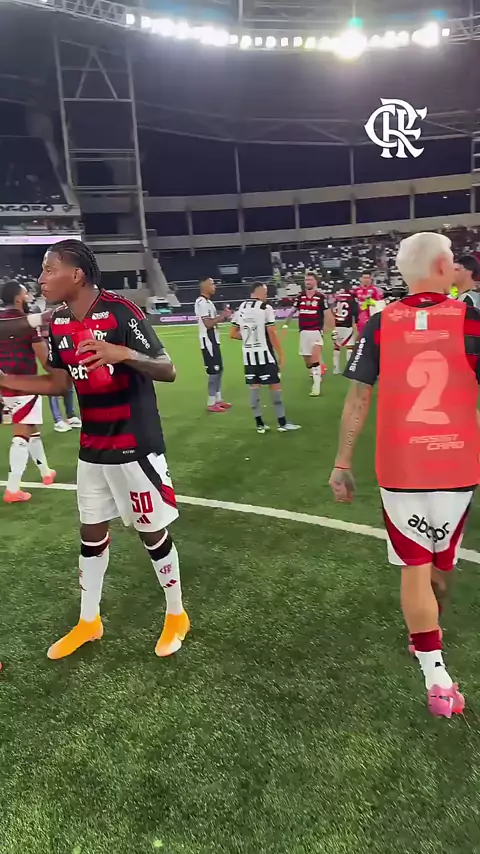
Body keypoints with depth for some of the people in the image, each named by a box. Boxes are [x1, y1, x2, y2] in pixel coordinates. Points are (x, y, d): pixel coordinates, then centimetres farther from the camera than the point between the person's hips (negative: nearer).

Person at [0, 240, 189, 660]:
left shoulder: (121, 312, -18)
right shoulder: (58, 323, 4)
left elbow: (167, 371, -19)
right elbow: (59, 383, 13)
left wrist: (123, 353, -37)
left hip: (135, 446, -7)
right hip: (92, 447, 7)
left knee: (152, 530, 6)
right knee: (92, 532, 16)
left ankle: (176, 615, 28)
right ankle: (89, 621, 35)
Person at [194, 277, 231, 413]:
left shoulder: (207, 301, 16)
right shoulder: (202, 302, -17)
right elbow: (208, 324, -23)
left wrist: (223, 316, 6)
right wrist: (222, 316, -15)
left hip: (213, 340, 11)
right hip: (208, 340, -11)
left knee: (219, 369, 15)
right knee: (214, 371, -7)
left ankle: (218, 400, 24)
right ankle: (211, 404, 0)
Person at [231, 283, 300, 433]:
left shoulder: (241, 308, 8)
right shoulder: (265, 308, -9)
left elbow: (233, 334, 9)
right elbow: (272, 334, -12)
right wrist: (280, 355, -6)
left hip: (248, 354, 6)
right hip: (264, 353, -5)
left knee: (254, 387, 8)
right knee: (275, 385, 2)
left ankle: (259, 424, 11)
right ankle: (282, 423, 6)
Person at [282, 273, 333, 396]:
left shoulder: (320, 297, -5)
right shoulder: (300, 296, 5)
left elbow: (328, 314, -3)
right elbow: (293, 311, 16)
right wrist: (285, 324, 13)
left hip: (316, 331, -4)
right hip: (303, 332, 5)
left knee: (315, 357, -17)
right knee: (307, 360, 10)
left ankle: (316, 385, -14)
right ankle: (315, 377, 36)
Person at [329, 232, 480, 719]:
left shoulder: (379, 325, -2)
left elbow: (357, 399, -3)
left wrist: (342, 464, 5)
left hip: (399, 469, 0)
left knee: (415, 568, 10)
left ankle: (437, 679, 8)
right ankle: (428, 636, 45)